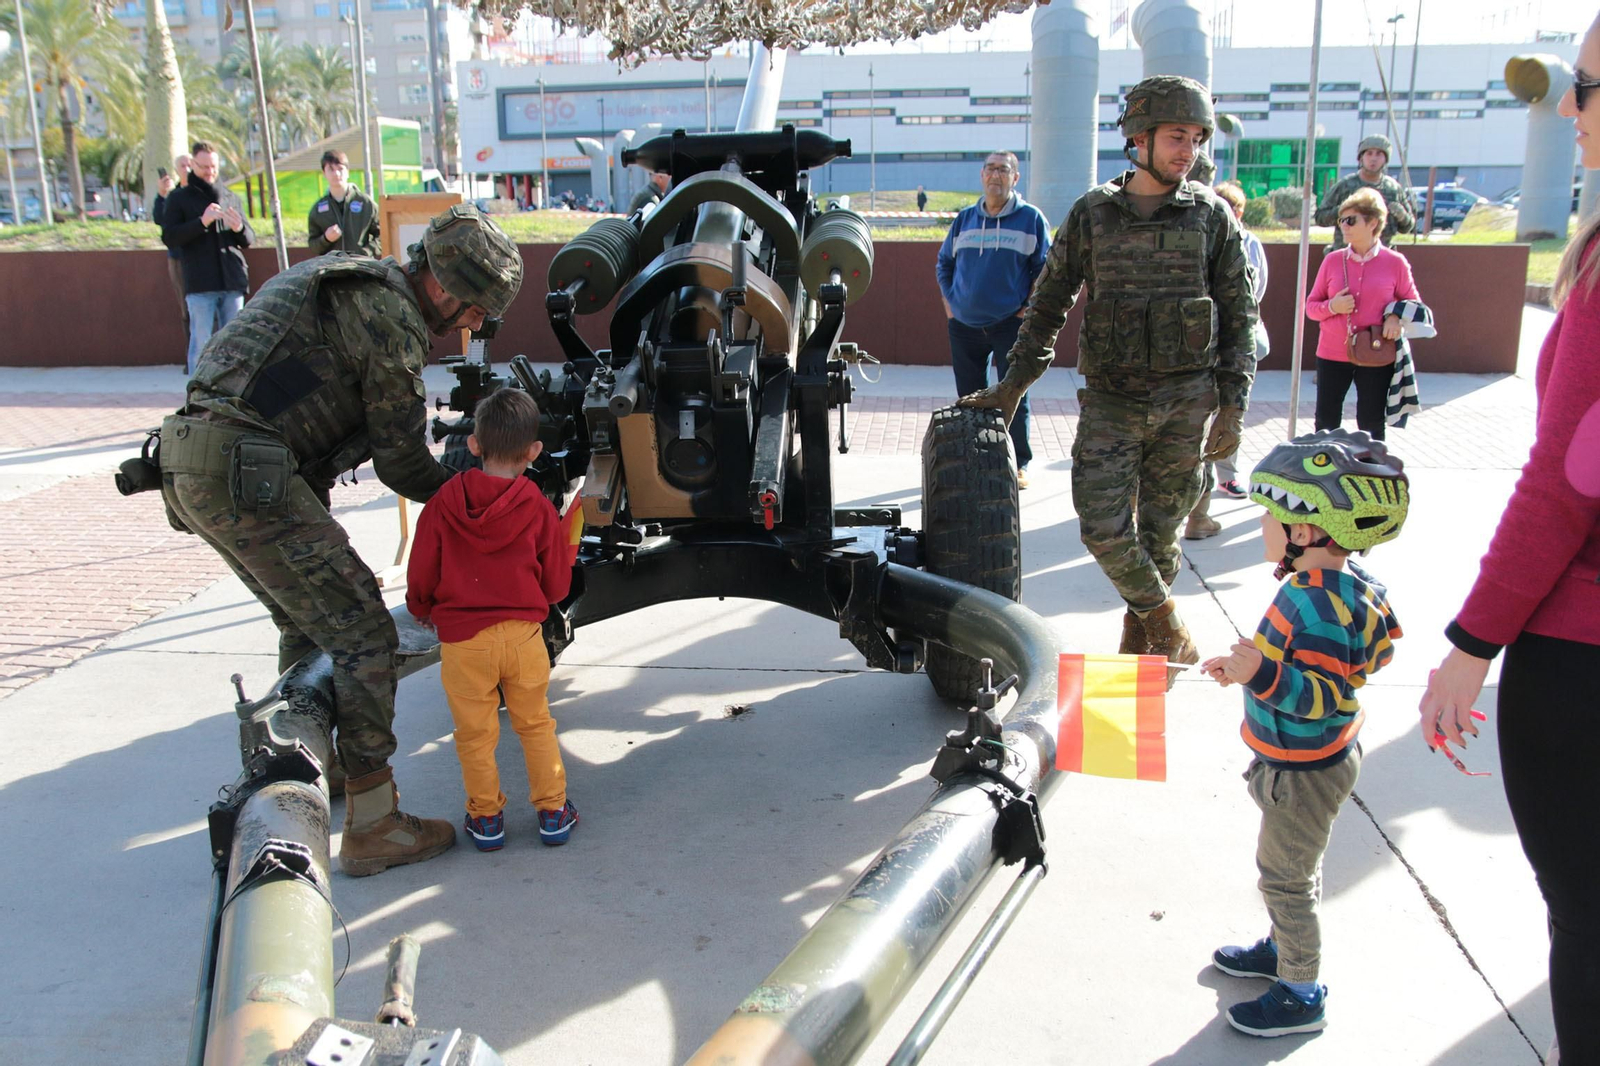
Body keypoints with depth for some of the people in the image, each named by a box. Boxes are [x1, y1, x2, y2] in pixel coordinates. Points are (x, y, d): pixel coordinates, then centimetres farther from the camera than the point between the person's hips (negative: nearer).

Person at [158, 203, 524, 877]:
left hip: (194, 466, 10)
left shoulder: (352, 284, 22)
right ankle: (371, 825, -2)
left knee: (308, 621, 24)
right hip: (245, 474, -10)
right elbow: (401, 459, -6)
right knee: (362, 635, -6)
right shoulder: (390, 314, -10)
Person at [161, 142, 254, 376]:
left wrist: (239, 229, -8)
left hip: (233, 281, 3)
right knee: (201, 343, -5)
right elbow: (169, 237, -3)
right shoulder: (179, 198, 7)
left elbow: (249, 240, 15)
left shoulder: (230, 197, 16)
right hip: (200, 285, -3)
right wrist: (201, 222, -15)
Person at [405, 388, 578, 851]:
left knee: (475, 734, 12)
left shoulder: (443, 503, -4)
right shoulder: (539, 508, -4)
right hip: (523, 634, 1)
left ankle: (486, 818, 21)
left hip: (461, 638, -1)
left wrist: (423, 611, 23)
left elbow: (421, 576, 3)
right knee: (536, 725, 15)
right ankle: (553, 812, 22)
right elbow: (556, 585, 3)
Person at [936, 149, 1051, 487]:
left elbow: (1046, 269, 2)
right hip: (964, 325, 3)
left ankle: (1020, 463, 9)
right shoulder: (965, 219, 9)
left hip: (1010, 324, -3)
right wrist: (948, 300, 9)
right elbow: (944, 263, 20)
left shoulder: (1031, 218, -1)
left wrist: (1030, 307, -5)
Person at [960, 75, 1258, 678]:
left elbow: (1240, 317, 4)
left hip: (1184, 401, 0)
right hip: (1110, 399, 1)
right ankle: (1171, 636, 12)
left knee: (1159, 531, 6)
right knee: (1104, 527, -8)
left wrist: (1232, 408, -3)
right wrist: (1014, 383, 2)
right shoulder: (1092, 214, 3)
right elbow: (1049, 303, 7)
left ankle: (1139, 645, 25)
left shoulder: (1211, 216, 2)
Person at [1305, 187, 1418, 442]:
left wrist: (1397, 316, -14)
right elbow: (1311, 306, 7)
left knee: (1372, 425, 7)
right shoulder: (1332, 260, 2)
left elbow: (1414, 304, 8)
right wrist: (1332, 307, -14)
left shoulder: (1395, 263, -2)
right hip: (1332, 355, 2)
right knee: (1326, 423, 6)